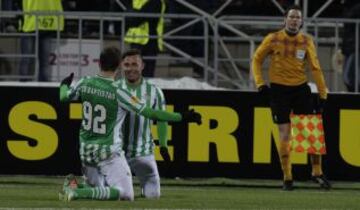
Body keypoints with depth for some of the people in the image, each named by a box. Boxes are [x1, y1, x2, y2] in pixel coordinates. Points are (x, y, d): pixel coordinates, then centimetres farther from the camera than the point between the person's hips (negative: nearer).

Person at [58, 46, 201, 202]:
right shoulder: (118, 93, -17)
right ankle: (78, 193, -24)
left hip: (86, 151, 6)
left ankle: (73, 186, -6)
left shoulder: (85, 84, -4)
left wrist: (65, 84, 39)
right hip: (108, 152, -6)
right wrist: (181, 117, -9)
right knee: (126, 195, -10)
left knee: (98, 190, 26)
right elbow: (150, 113, -16)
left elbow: (64, 97, 15)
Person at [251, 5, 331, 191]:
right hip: (279, 90, -2)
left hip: (301, 89, 2)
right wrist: (260, 83, -5)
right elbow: (257, 60, 6)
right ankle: (287, 178, 4)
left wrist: (322, 93, -1)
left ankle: (317, 172, 14)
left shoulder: (306, 41, 1)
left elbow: (315, 67, 1)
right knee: (284, 134, -5)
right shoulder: (273, 39, -4)